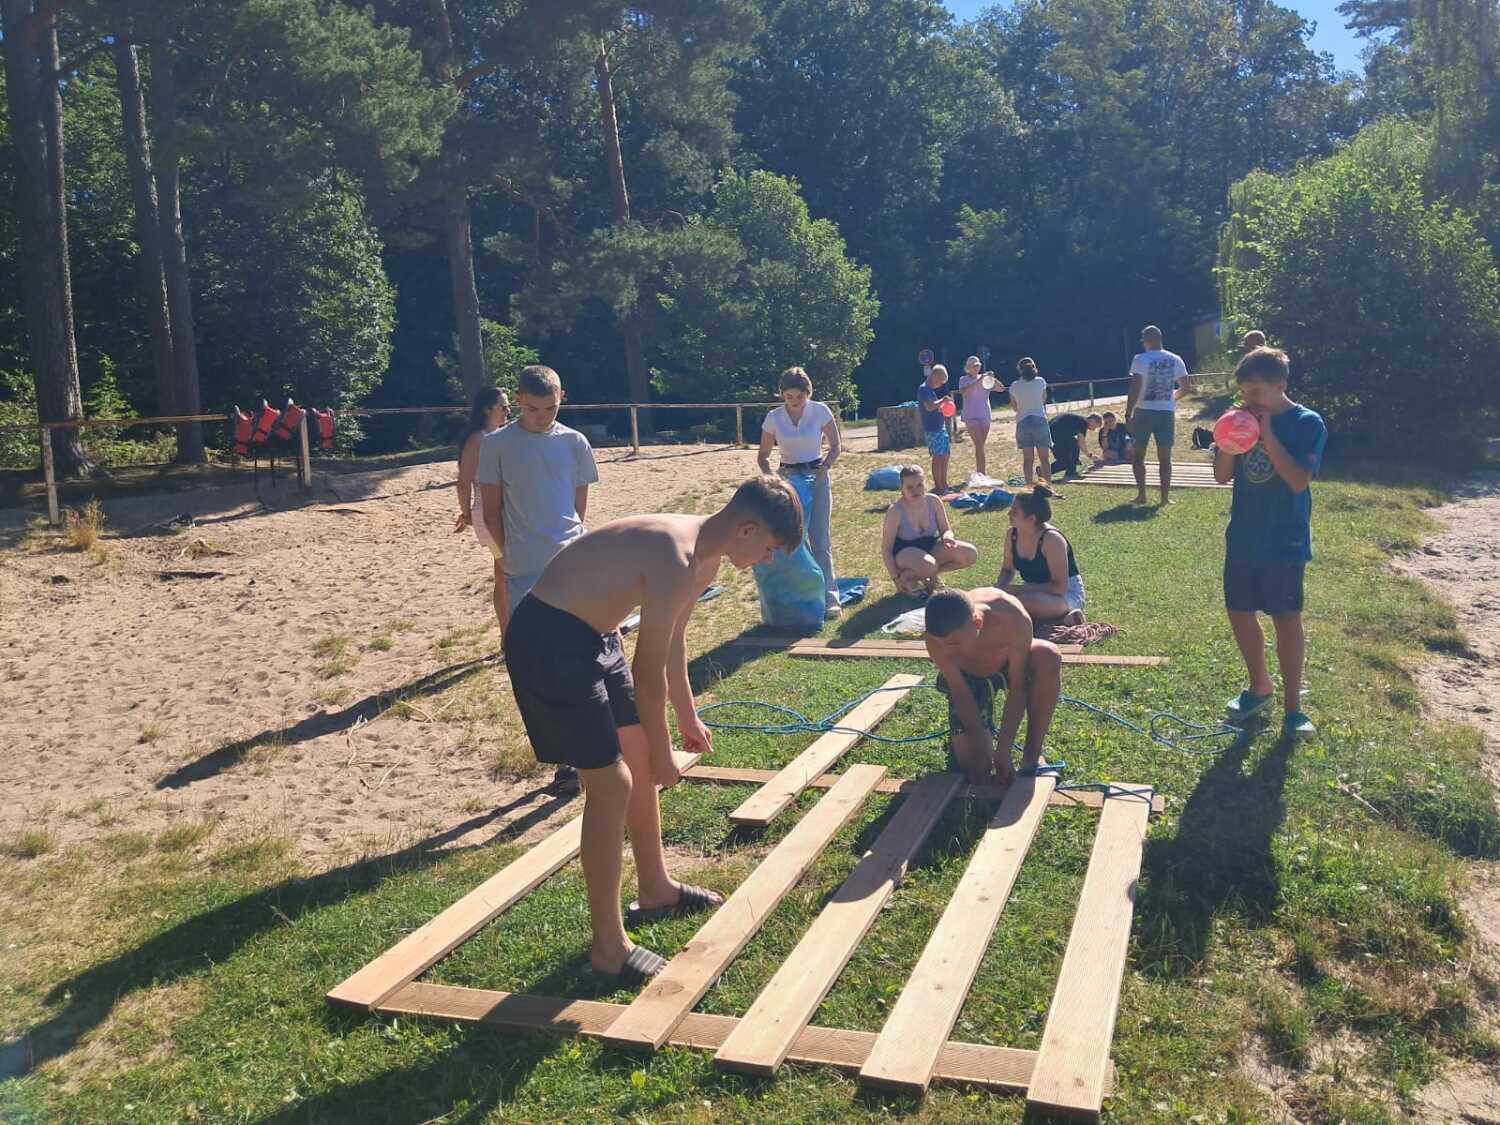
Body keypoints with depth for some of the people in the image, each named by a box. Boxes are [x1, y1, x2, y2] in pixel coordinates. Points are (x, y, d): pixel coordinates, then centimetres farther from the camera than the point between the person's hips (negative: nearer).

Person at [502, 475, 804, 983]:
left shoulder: (704, 556, 3)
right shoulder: (676, 562, -28)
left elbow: (672, 638, 18)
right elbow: (648, 674, -21)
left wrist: (688, 718, 25)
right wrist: (663, 753, -8)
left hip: (592, 632, 10)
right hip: (546, 640, -10)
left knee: (638, 760, 17)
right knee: (611, 783, -8)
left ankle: (656, 890, 37)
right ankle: (608, 946, 6)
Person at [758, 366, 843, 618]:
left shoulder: (820, 411, -9)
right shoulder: (774, 418, -5)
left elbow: (835, 446, 1)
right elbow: (763, 455, 4)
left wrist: (824, 468, -16)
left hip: (817, 478, -2)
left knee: (820, 539, -9)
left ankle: (829, 597, -10)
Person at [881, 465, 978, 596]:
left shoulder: (933, 501, -11)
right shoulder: (895, 511, -23)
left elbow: (946, 530, 3)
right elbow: (886, 548, -15)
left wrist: (947, 538, -23)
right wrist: (895, 578, -18)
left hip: (931, 546, 6)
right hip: (905, 552, -6)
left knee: (971, 554, -12)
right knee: (928, 566, -40)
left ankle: (932, 574, 5)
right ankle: (905, 576, -6)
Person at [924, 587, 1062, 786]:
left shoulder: (1013, 618, -39)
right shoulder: (937, 637, -34)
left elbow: (1018, 686, -32)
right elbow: (959, 690, -22)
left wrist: (1003, 751, -34)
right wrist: (982, 745, -26)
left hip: (1012, 664, 0)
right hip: (968, 676, 0)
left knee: (1048, 656, -36)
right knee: (972, 767, -12)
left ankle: (1032, 756, -20)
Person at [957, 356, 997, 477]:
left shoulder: (984, 378, 8)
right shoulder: (964, 379, -1)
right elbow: (965, 392, -22)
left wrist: (992, 378, -17)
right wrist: (979, 380, -26)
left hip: (985, 416, 4)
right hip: (971, 416, -4)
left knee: (980, 445, 10)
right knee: (979, 445, -13)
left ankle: (979, 472, 18)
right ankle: (982, 473, -14)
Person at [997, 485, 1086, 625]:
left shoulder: (1051, 539, -25)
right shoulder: (1013, 535, -5)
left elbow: (1059, 587, -26)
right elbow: (1008, 570, 12)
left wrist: (1018, 590, -28)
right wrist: (1000, 586, -12)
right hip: (1033, 592, 8)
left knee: (1026, 602, -38)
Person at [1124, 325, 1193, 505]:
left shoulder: (1140, 360, -7)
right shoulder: (1175, 360, 6)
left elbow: (1134, 389, -13)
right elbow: (1186, 387, 11)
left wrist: (1128, 414, -10)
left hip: (1144, 412, -3)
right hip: (1167, 413, 3)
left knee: (1138, 455, 11)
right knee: (1165, 457, 7)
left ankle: (1141, 495, 9)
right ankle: (1165, 497, 6)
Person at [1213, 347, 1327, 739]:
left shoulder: (1307, 424, -10)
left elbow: (1299, 480, -20)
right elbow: (1222, 475, 3)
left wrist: (1267, 435, -21)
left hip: (1285, 542, -5)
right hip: (1242, 537, 5)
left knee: (1286, 618, 0)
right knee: (1239, 612, 11)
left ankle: (1292, 707, 9)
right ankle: (1260, 687, 30)